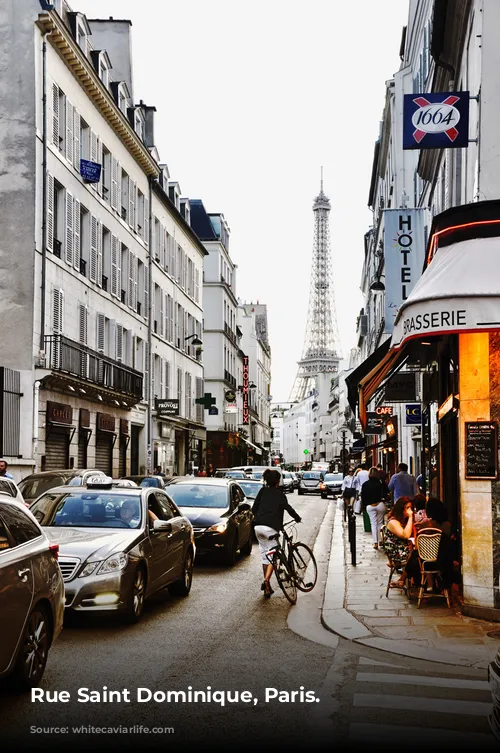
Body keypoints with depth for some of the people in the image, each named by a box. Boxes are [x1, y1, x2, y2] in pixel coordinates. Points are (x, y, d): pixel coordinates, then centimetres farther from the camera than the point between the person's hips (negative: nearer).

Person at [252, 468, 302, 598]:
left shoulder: (262, 491, 15)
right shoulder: (279, 494, 2)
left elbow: (254, 508, 14)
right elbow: (287, 507, -6)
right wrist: (297, 517, 9)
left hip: (258, 526, 5)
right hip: (270, 527, -5)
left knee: (264, 555, 14)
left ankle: (266, 584, 17)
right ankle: (266, 581, -22)